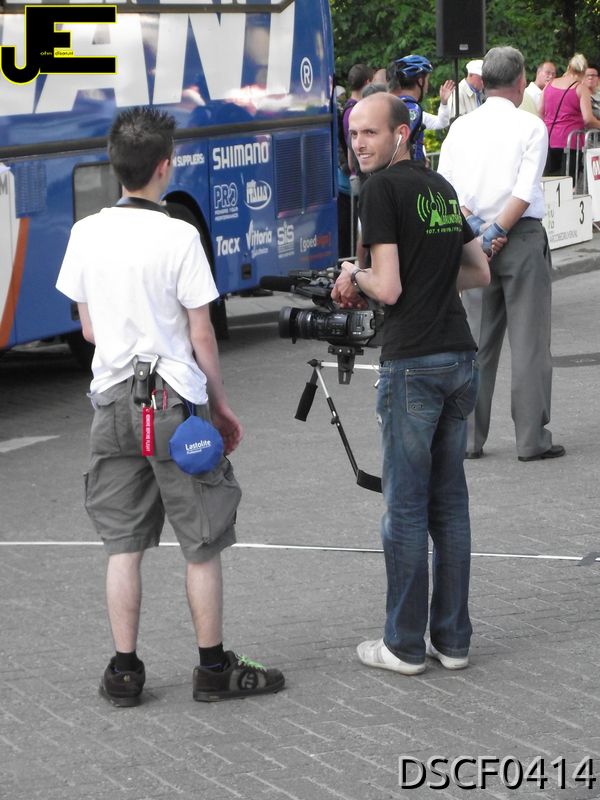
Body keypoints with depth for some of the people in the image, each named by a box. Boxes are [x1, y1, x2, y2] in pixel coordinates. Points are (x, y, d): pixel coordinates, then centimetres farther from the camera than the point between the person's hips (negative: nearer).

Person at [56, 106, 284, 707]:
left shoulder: (86, 233, 1)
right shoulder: (179, 237, -13)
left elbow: (89, 328, 9)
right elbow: (201, 334, -8)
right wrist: (221, 403, 3)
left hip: (112, 402, 5)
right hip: (176, 401, -4)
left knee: (123, 544, 9)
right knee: (202, 544, 6)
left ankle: (124, 671, 11)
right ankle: (214, 668, 13)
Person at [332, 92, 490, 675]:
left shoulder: (382, 188, -9)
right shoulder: (442, 187, 16)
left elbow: (388, 288, -14)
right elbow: (480, 272, 22)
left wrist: (354, 276, 5)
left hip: (412, 364, -8)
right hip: (461, 357, 8)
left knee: (406, 505, -1)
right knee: (449, 501, 12)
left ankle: (405, 645, 5)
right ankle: (453, 640, 15)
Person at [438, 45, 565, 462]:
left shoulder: (461, 127, 7)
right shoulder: (531, 126, -6)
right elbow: (525, 190, -15)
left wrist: (470, 223, -8)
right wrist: (498, 230, -14)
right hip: (523, 238, -5)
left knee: (477, 339, 11)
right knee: (529, 341, -1)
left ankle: (469, 437, 12)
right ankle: (532, 439, -1)